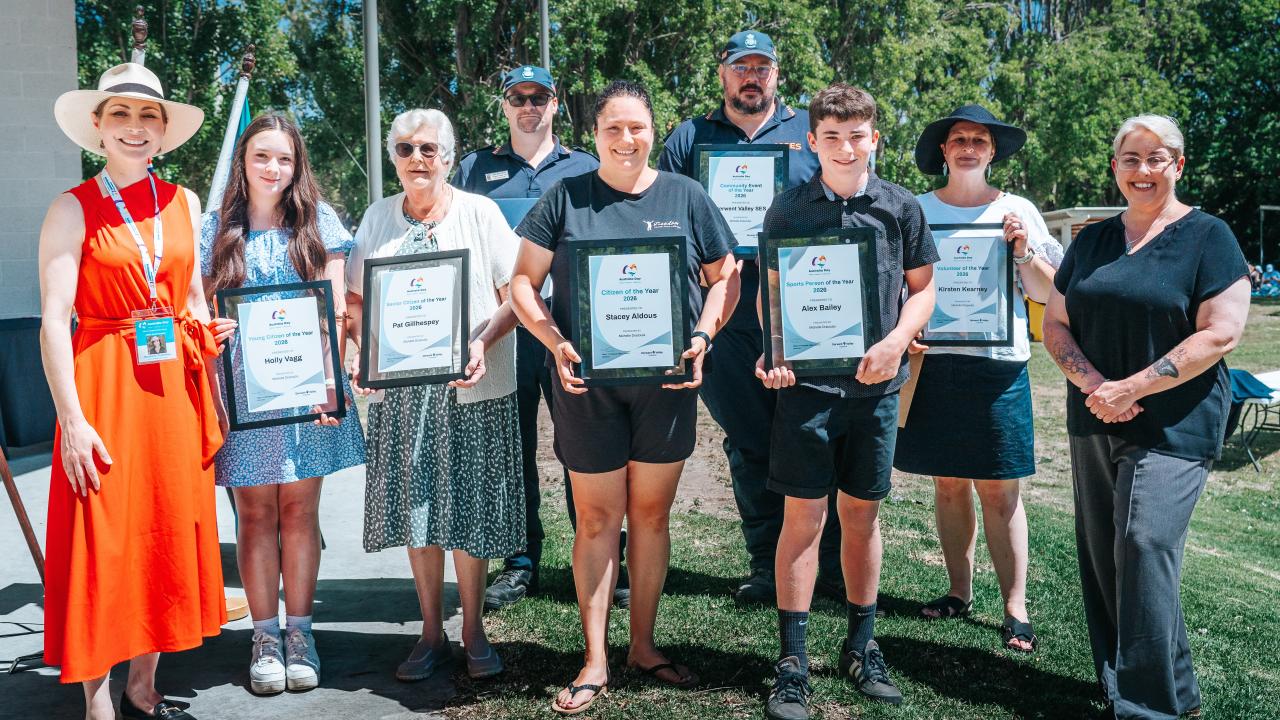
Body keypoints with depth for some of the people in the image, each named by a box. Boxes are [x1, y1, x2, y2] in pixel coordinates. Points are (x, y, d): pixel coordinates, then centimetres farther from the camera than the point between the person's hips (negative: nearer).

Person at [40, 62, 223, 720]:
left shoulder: (184, 203, 11)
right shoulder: (73, 208, -2)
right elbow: (53, 320, -8)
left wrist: (213, 394, 11)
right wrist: (72, 419, -15)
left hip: (176, 387, 5)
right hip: (104, 385, -4)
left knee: (168, 535, 9)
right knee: (104, 546, 0)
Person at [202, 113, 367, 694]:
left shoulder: (318, 221, 6)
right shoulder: (216, 228, 7)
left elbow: (337, 307, 2)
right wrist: (209, 331, -15)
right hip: (241, 388, 0)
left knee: (299, 508, 4)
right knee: (255, 512, 3)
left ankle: (299, 631, 13)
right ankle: (265, 636, 13)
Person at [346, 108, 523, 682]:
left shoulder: (480, 212, 1)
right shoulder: (378, 218, 10)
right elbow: (356, 299, 12)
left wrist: (483, 343, -20)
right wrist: (359, 353, -6)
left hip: (470, 386, -3)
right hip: (400, 388, 3)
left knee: (468, 508, 3)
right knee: (415, 509, 8)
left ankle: (473, 631, 19)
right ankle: (431, 634, 22)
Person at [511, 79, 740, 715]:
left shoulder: (686, 197, 6)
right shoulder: (564, 198, 3)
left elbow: (725, 277, 9)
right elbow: (524, 282, 2)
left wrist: (703, 337, -7)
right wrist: (556, 343, -13)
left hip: (666, 381, 1)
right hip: (587, 383, -1)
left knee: (651, 514, 11)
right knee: (597, 519, 5)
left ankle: (644, 645, 27)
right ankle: (595, 661, 16)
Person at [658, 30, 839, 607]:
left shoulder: (810, 131, 15)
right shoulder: (690, 138, 15)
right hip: (728, 314, 1)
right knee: (747, 440, 5)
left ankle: (835, 562, 8)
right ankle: (766, 564, 16)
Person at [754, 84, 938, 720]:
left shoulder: (901, 208, 3)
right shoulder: (789, 208, 1)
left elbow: (923, 286, 10)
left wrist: (896, 342, -7)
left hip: (875, 382, 2)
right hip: (805, 380, -1)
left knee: (862, 512, 11)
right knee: (803, 515, -1)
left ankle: (861, 646, 28)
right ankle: (793, 662, 9)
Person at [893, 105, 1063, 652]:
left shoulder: (1017, 211, 6)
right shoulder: (916, 210, 8)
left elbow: (1047, 293, 6)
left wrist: (1025, 251, -10)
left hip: (996, 361, -1)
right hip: (932, 358, 2)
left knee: (999, 489, -2)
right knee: (948, 482, 8)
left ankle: (1015, 609, 6)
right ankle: (959, 591, 21)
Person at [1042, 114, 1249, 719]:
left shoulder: (1207, 237, -2)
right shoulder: (1092, 240, 13)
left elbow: (1220, 333, -11)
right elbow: (1056, 324, 11)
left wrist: (1132, 388, -17)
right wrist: (1092, 385, -8)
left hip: (1174, 428, -5)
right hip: (1094, 423, 6)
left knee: (1144, 547, -13)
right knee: (1101, 555, 7)